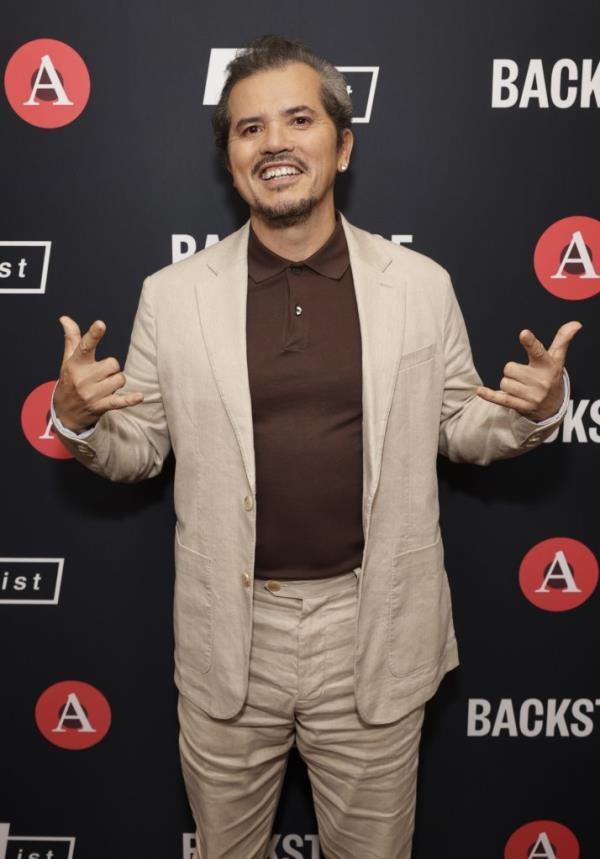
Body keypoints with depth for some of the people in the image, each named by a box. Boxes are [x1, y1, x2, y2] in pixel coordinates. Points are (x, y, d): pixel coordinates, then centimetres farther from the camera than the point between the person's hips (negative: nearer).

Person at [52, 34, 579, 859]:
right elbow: (139, 450, 4)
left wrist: (536, 410, -13)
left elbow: (460, 428, 6)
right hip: (230, 636, 1)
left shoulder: (421, 285, -3)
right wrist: (79, 418, -16)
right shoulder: (172, 295, -3)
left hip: (373, 633, 0)